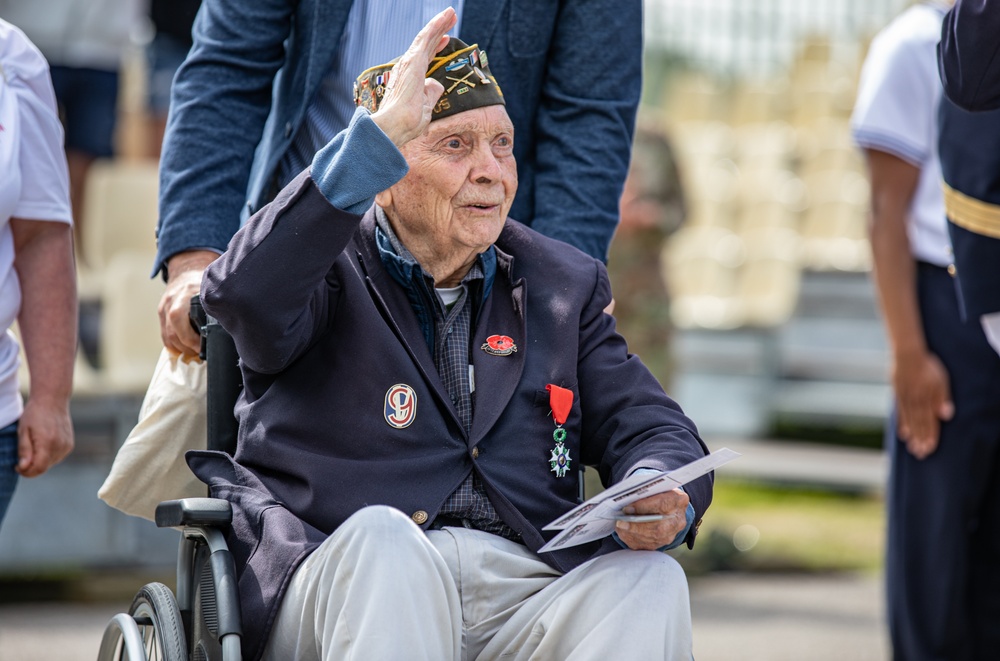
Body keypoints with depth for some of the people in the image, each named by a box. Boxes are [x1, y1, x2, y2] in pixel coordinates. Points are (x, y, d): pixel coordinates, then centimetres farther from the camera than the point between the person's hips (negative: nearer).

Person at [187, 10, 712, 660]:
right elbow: (243, 293, -18)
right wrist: (376, 140, -21)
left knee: (649, 580, -26)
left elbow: (653, 430, 16)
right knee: (382, 540, -37)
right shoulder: (328, 271, 7)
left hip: (524, 594, 3)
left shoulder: (563, 284, 21)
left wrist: (660, 505, -10)